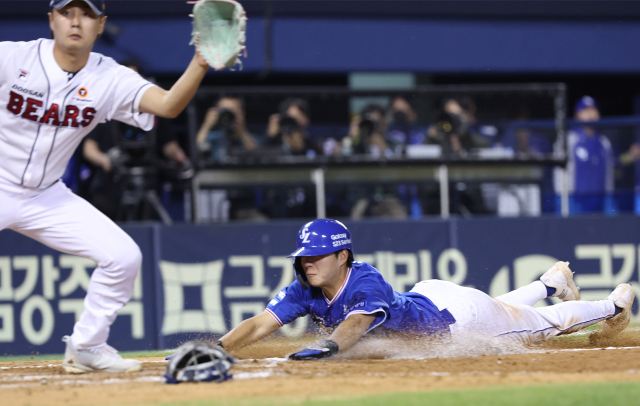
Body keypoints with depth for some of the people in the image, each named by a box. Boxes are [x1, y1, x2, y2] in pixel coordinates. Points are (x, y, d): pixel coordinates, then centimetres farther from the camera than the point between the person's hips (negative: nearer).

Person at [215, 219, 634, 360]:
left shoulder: (367, 285, -40)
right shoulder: (305, 292, -21)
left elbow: (358, 322, -61)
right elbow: (259, 325, -29)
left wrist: (328, 346, -80)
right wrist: (218, 349, -47)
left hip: (457, 313, -6)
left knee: (546, 323, 16)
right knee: (503, 308, 34)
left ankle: (616, 302, 40)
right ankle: (552, 281, 61)